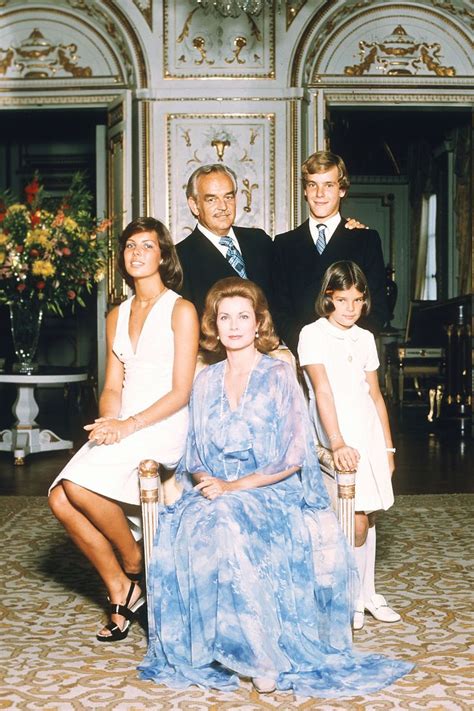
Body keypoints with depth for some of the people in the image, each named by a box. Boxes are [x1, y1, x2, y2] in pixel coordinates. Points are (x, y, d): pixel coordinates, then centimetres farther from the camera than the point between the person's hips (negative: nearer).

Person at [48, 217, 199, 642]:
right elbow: (113, 387, 15)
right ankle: (120, 591, -2)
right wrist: (108, 421, -7)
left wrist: (130, 425, -17)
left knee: (79, 484, -27)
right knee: (61, 500, -17)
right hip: (122, 428, 6)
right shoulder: (117, 316, 18)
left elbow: (181, 391, -7)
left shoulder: (181, 311, -1)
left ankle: (133, 563, -1)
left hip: (163, 427, -6)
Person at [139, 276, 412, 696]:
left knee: (228, 525, -36)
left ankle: (266, 653, -25)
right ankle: (200, 651, -19)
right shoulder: (206, 381, 15)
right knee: (183, 530, -30)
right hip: (215, 494, 4)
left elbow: (291, 458, -7)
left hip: (272, 493, -4)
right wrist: (204, 481, -9)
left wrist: (234, 487, -16)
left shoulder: (279, 376, 1)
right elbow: (194, 454, 14)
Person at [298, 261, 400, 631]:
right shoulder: (314, 334, -7)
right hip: (338, 438, -6)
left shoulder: (365, 338, 12)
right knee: (357, 521, -10)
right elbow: (323, 389, -18)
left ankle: (367, 593, 23)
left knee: (368, 515, 10)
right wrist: (337, 443, -28)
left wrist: (388, 446, 15)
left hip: (369, 435, 6)